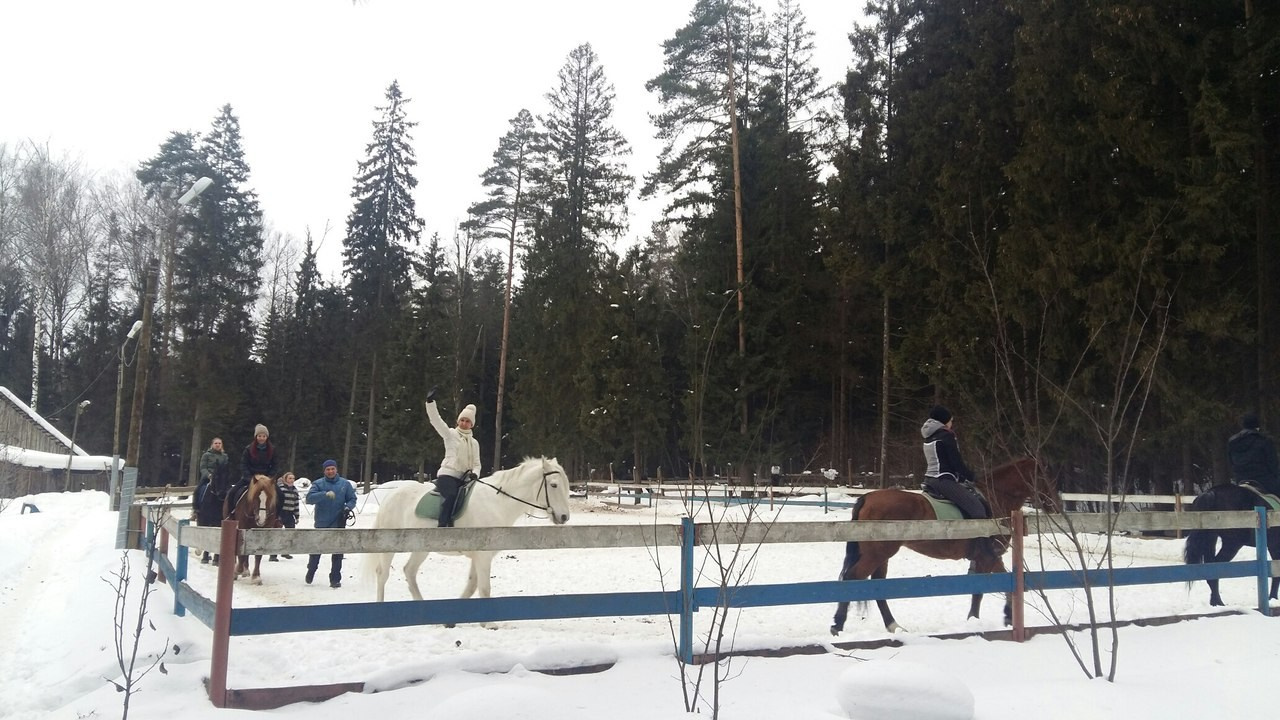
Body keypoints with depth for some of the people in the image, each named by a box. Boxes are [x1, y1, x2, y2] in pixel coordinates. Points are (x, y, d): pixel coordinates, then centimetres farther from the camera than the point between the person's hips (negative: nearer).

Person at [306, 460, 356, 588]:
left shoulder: (345, 484, 3)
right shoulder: (318, 484, -2)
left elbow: (352, 499, 8)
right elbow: (309, 498, -16)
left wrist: (348, 507, -13)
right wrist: (325, 494, -31)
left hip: (338, 523, 0)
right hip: (321, 523, 0)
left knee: (337, 553, 1)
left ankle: (335, 579, 8)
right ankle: (311, 571, 38)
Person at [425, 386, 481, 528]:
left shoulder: (474, 443, 19)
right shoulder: (450, 434, 7)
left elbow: (476, 464, 18)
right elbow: (436, 420, -6)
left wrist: (475, 473, -6)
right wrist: (430, 402, -19)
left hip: (464, 478, 5)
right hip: (448, 474, -5)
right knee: (450, 497, -29)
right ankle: (443, 525, -32)